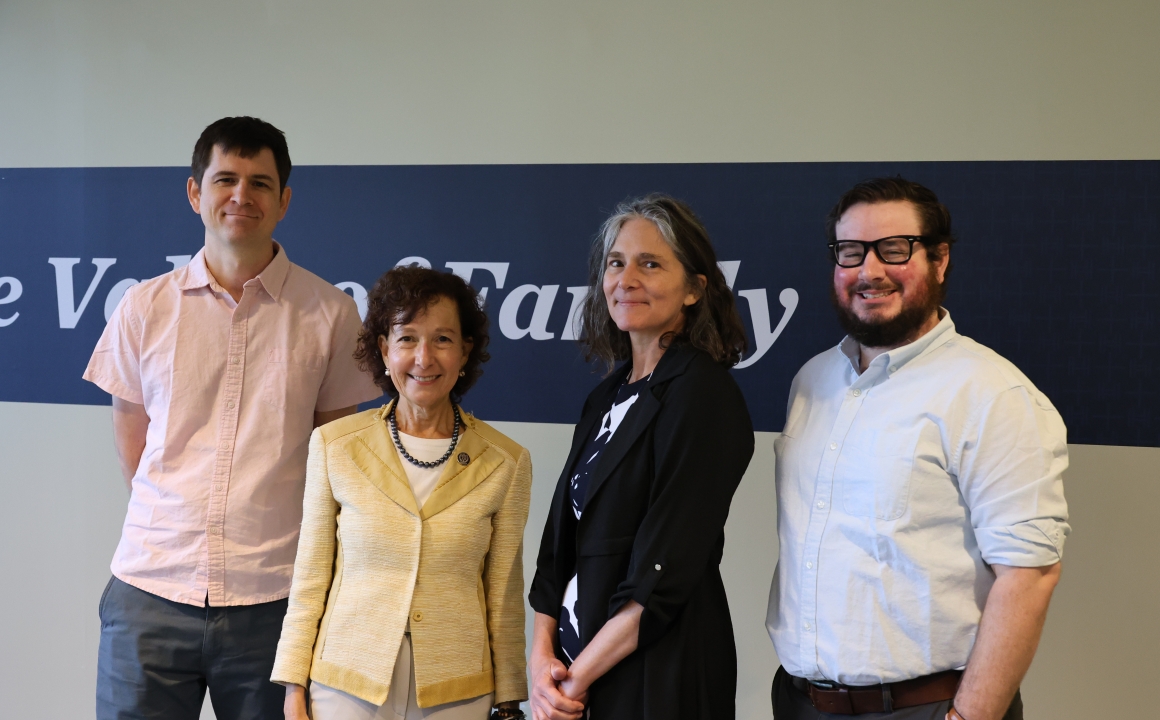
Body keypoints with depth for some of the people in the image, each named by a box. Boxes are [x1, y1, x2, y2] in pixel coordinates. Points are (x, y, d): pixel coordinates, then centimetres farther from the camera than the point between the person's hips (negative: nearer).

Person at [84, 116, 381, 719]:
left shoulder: (329, 314, 1)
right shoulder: (144, 308, 5)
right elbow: (133, 447, 13)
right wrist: (182, 523, 10)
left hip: (274, 599, -1)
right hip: (151, 590, 1)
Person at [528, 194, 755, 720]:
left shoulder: (703, 396, -15)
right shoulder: (608, 396, 8)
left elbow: (661, 582, -18)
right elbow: (561, 542, 9)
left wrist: (578, 678, -13)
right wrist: (542, 656, -3)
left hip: (663, 676, -7)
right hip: (576, 662, 7)